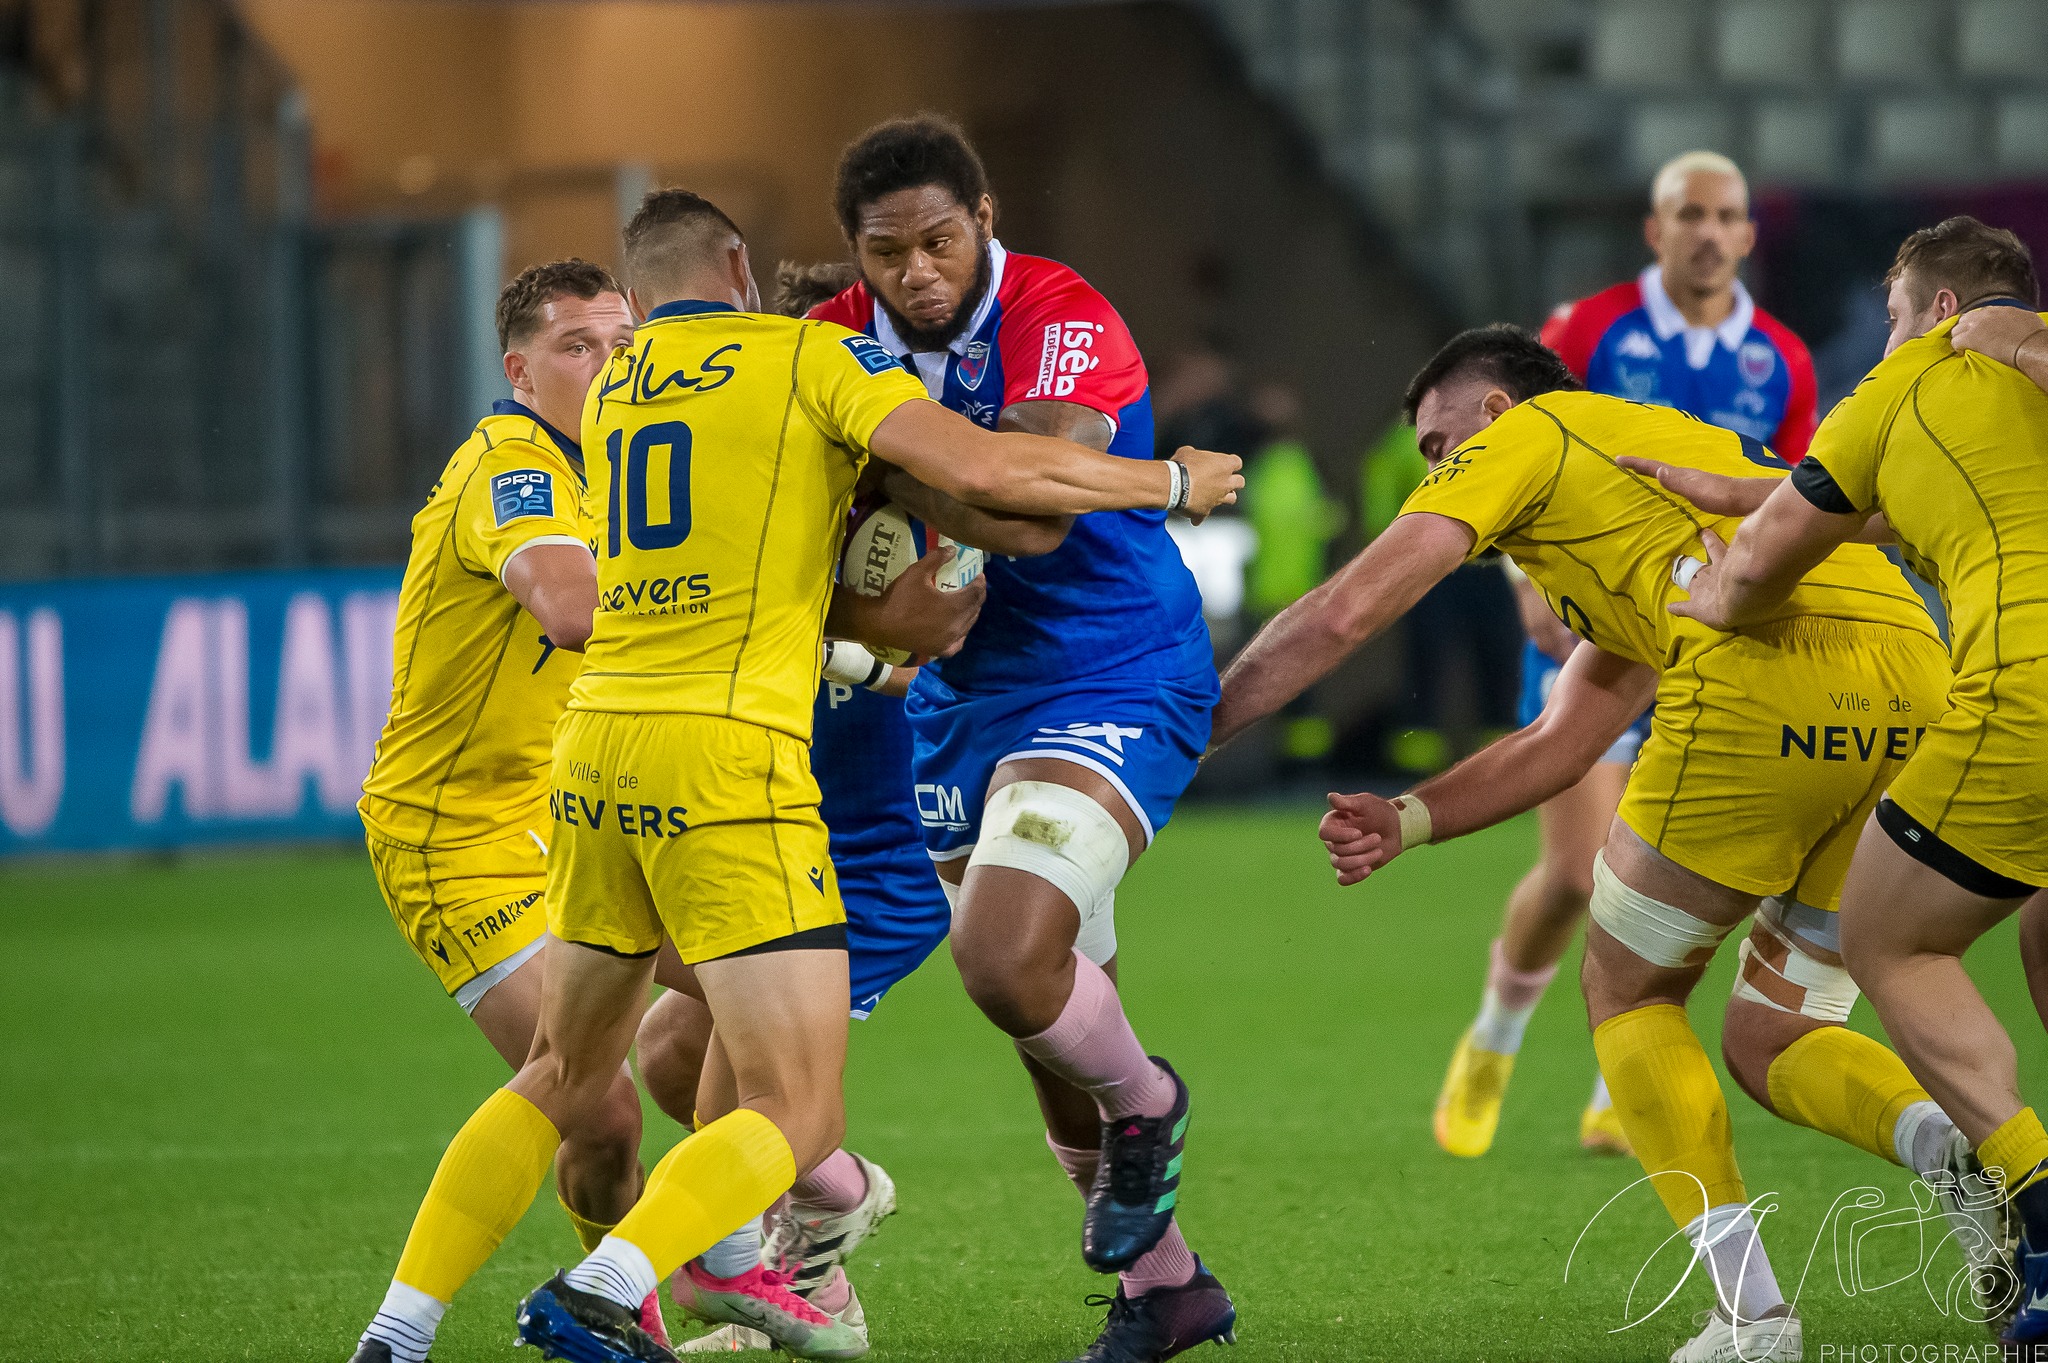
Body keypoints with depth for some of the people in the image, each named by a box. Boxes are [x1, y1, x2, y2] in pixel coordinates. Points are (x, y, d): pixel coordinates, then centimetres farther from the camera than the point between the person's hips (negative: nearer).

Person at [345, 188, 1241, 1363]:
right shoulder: (809, 355, 1)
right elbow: (985, 470, -10)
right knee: (797, 1114, -5)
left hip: (597, 750, 7)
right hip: (728, 756, -7)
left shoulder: (612, 388, 19)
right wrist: (1173, 484, 1)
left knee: (566, 1081, 21)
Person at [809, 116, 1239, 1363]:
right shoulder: (839, 342, -3)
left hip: (1115, 683, -6)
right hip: (967, 698, 6)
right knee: (1053, 1024, 10)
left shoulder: (1066, 322, -21)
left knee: (1009, 958, -25)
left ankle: (1145, 1105, 7)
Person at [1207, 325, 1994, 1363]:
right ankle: (1955, 1147, -13)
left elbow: (1342, 616, 10)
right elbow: (1560, 744, 38)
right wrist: (1407, 820, 29)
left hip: (1767, 675, -7)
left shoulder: (1522, 434, 16)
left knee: (1628, 995, 13)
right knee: (1766, 1043, 18)